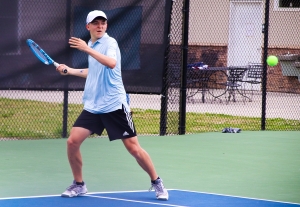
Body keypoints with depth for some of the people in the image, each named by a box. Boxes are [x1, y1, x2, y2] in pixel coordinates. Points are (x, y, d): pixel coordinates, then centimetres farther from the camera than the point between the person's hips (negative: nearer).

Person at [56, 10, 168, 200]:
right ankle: (79, 185, 10)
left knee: (134, 148, -4)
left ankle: (157, 182, 15)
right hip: (93, 106, 6)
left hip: (114, 105, -6)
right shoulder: (92, 45, 13)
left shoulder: (109, 42, -9)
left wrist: (87, 49, -35)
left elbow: (111, 63, -32)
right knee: (72, 141, -7)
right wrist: (69, 70, 29)